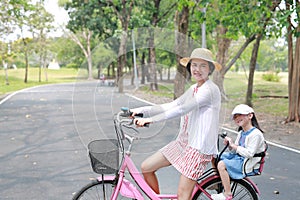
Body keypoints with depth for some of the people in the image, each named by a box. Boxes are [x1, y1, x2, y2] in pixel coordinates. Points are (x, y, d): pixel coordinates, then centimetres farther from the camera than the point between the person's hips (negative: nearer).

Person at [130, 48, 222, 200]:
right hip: (183, 141, 9)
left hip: (199, 146, -9)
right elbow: (172, 105, 10)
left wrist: (152, 119, -32)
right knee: (146, 167, 6)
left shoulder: (210, 89, -15)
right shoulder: (193, 89, 15)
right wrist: (141, 110, 1)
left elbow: (182, 109, -26)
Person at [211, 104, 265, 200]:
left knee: (221, 164, -27)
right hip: (237, 157, 10)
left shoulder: (255, 134, -18)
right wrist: (230, 144, -7)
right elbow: (235, 151, 14)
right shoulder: (241, 133, 12)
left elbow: (249, 153, -25)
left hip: (245, 163, -10)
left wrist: (234, 146, -20)